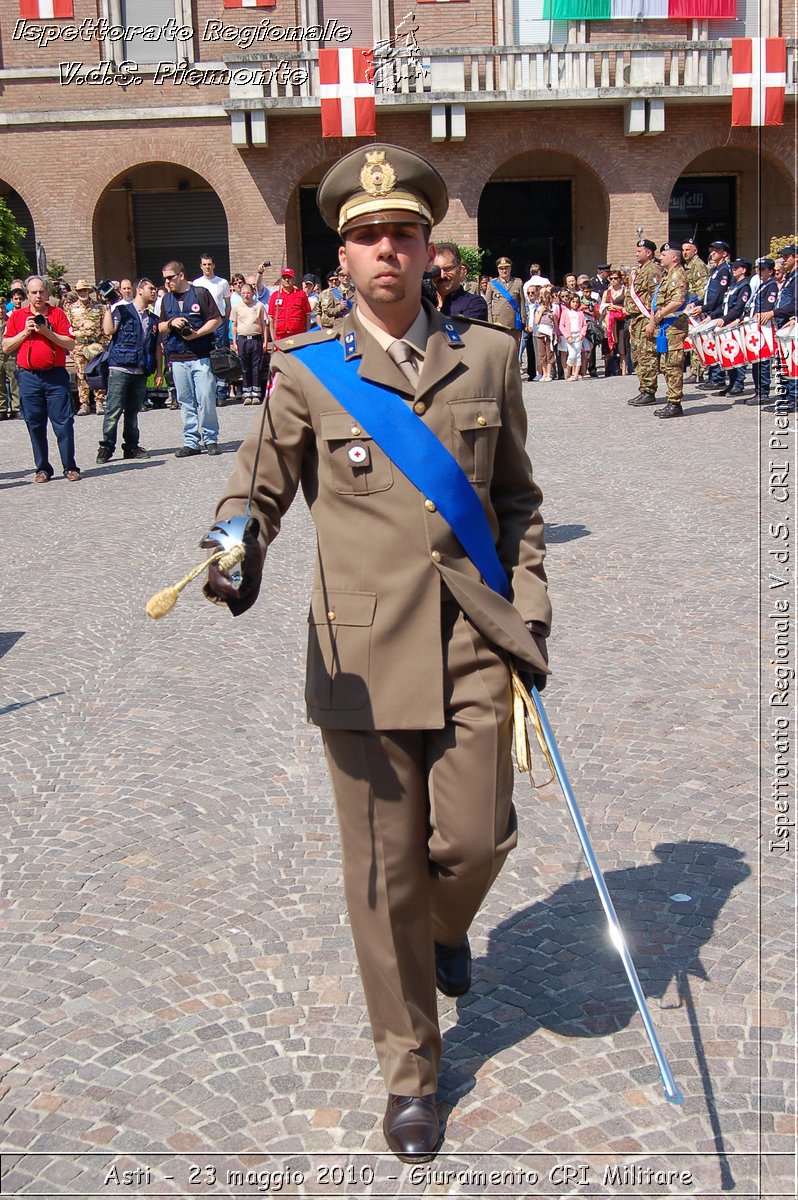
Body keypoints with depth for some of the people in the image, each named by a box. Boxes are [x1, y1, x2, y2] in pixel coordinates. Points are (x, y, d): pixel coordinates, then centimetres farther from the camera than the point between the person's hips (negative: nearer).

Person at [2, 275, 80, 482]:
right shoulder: (17, 316, 9)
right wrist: (26, 332, -4)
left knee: (63, 422, -4)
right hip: (29, 377, 2)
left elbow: (70, 344, -1)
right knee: (35, 425, 5)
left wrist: (46, 332, -11)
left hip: (56, 375, -1)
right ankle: (42, 468, 13)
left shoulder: (57, 313, 5)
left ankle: (70, 467, 1)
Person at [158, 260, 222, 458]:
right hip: (177, 358, 4)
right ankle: (191, 442, 10)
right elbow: (160, 328, 17)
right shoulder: (166, 299, 15)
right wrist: (171, 323, -5)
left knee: (206, 398, -6)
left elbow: (216, 320, -1)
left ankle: (211, 439, 4)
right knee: (185, 402, 5)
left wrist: (197, 334, -14)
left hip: (201, 355, -4)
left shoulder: (200, 293, 2)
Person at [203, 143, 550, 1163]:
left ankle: (447, 925, 42)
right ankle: (409, 1071, 27)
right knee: (383, 876, 6)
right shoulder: (307, 371, 0)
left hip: (473, 648, 2)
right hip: (364, 655, -1)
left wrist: (528, 606, 7)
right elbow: (260, 484, 5)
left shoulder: (488, 357, 7)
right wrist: (238, 543, -18)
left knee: (476, 838, 1)